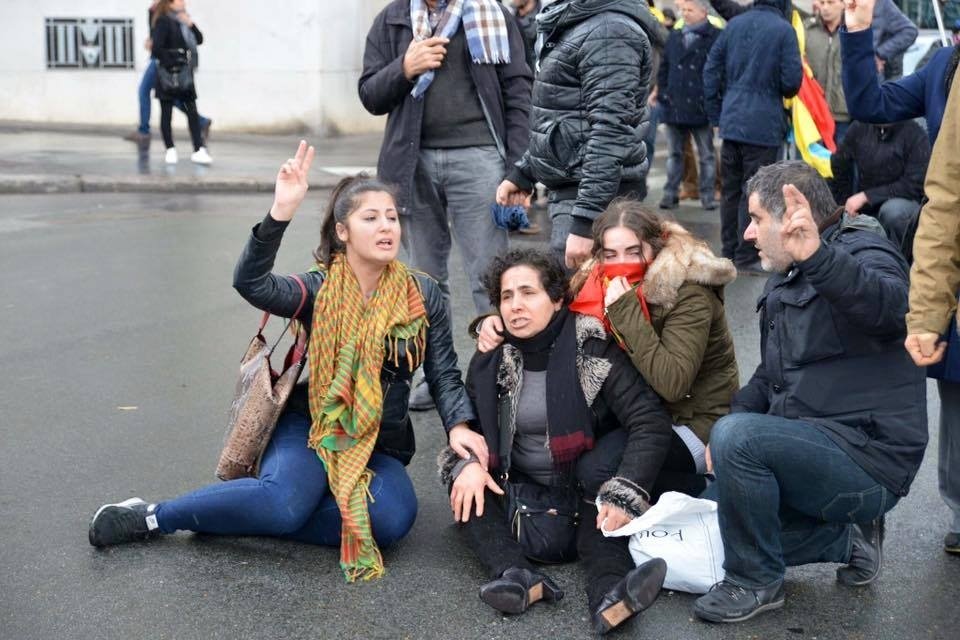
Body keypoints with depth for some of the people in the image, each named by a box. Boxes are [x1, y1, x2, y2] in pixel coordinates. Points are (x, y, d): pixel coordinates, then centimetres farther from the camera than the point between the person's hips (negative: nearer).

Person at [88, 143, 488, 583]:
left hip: (381, 444, 3)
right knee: (285, 501, -35)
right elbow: (251, 283, -26)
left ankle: (240, 518, -15)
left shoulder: (422, 296, 0)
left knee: (391, 519, -31)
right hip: (310, 428, -3)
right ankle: (154, 516, -12)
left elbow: (444, 375, 2)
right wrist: (280, 213, -39)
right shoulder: (319, 291, -7)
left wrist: (458, 426, -17)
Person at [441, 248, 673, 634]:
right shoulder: (492, 358, -6)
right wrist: (468, 462, -18)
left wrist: (625, 494, -35)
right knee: (457, 467, -18)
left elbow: (652, 422, -23)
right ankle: (518, 576, -38)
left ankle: (608, 591, -47)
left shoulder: (592, 349, -17)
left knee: (596, 469, -33)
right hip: (520, 484, 4)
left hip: (585, 485, -3)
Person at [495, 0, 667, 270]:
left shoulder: (610, 30, -17)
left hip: (597, 196, -10)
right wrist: (522, 173, 20)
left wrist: (585, 222, -27)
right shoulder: (575, 22, 15)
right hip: (568, 189, 10)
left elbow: (610, 132, -23)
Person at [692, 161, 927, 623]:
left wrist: (816, 255, -57)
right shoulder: (784, 282, 17)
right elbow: (770, 375, 22)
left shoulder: (863, 254, -12)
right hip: (817, 451, 10)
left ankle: (755, 581, -11)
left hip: (869, 459, -10)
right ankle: (849, 539, 13)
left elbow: (887, 305, -39)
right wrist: (732, 418, 2)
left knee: (737, 436, -30)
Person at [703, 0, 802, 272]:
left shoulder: (734, 24, 6)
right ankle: (746, 257, 4)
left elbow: (711, 69, 7)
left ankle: (729, 252, 20)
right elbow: (792, 81, -11)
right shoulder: (783, 30, -9)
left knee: (731, 190, 13)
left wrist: (716, 114, 14)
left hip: (732, 121, 5)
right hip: (763, 124, -5)